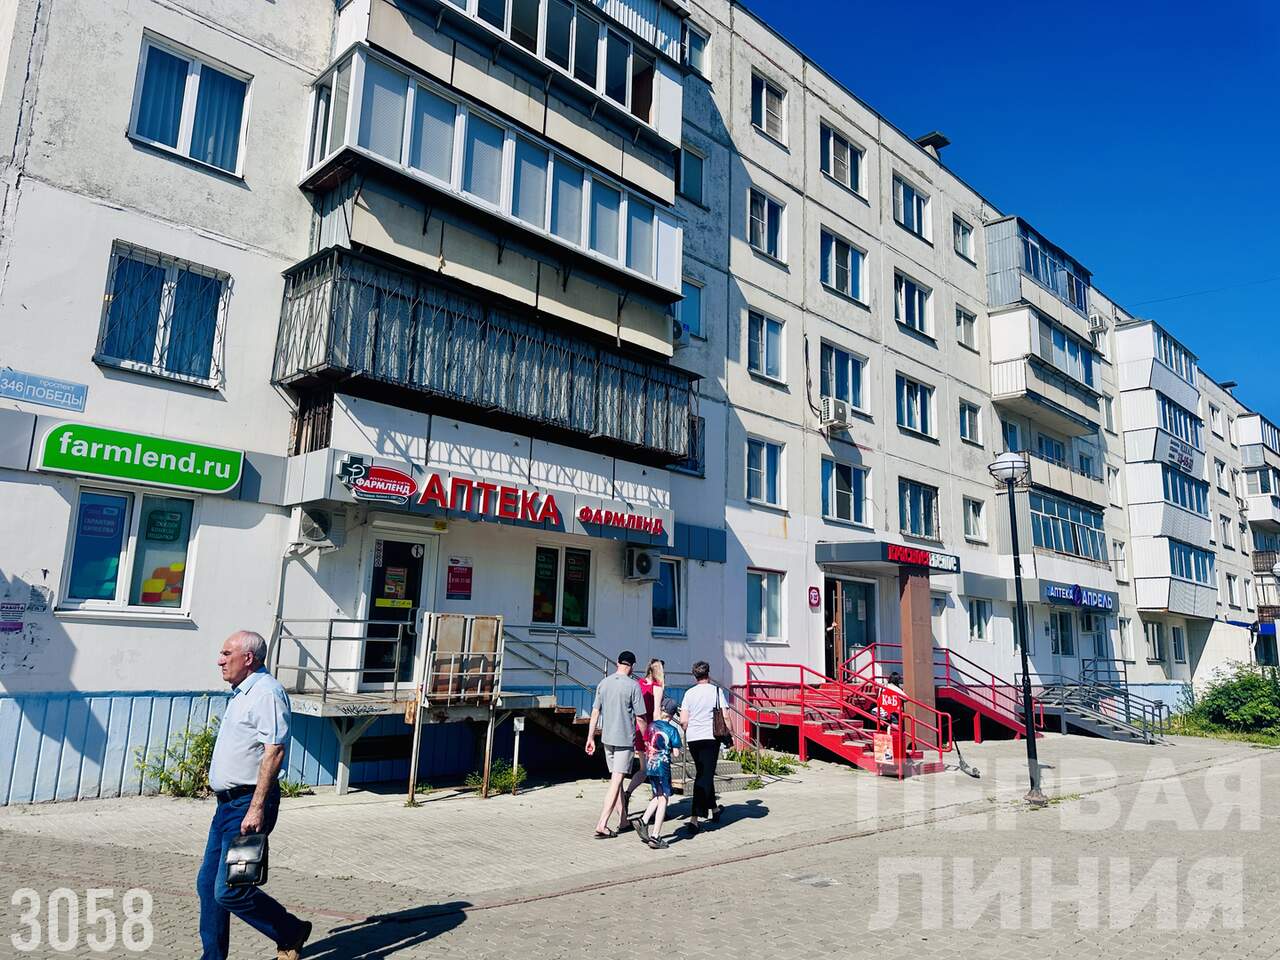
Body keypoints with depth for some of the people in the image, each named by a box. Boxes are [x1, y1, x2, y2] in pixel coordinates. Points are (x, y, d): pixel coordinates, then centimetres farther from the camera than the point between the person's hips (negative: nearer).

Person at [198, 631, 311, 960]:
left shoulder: (267, 692, -16)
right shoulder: (241, 694, 16)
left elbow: (274, 751, -23)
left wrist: (257, 807, -26)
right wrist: (228, 804, 23)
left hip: (248, 804, -10)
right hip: (228, 803, 10)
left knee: (229, 890, -7)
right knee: (208, 883, 12)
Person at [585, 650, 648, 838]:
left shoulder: (603, 683, 3)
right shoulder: (633, 685, -12)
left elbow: (595, 712, 6)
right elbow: (640, 718, -11)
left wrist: (590, 738, 13)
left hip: (607, 738, 6)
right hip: (625, 740, -6)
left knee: (615, 779, 17)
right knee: (616, 781, -3)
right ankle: (602, 824, -7)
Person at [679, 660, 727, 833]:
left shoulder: (689, 693, 4)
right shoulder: (716, 691, -2)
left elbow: (683, 721, 1)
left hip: (692, 739, 3)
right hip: (710, 737, -3)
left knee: (702, 774, 20)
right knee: (705, 776, -2)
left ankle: (714, 809, 35)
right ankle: (694, 818, -11)